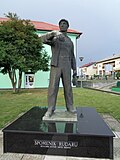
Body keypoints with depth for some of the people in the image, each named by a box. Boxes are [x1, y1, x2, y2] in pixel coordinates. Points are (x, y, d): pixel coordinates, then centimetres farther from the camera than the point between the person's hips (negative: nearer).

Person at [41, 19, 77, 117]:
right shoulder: (53, 37, 8)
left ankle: (70, 107, 12)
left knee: (68, 87, 2)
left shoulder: (70, 42, 19)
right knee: (53, 87, -8)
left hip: (66, 67, 3)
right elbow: (43, 39, -17)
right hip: (55, 65, -3)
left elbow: (72, 57, 17)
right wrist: (55, 33, -35)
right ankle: (50, 109, -2)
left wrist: (74, 69, 7)